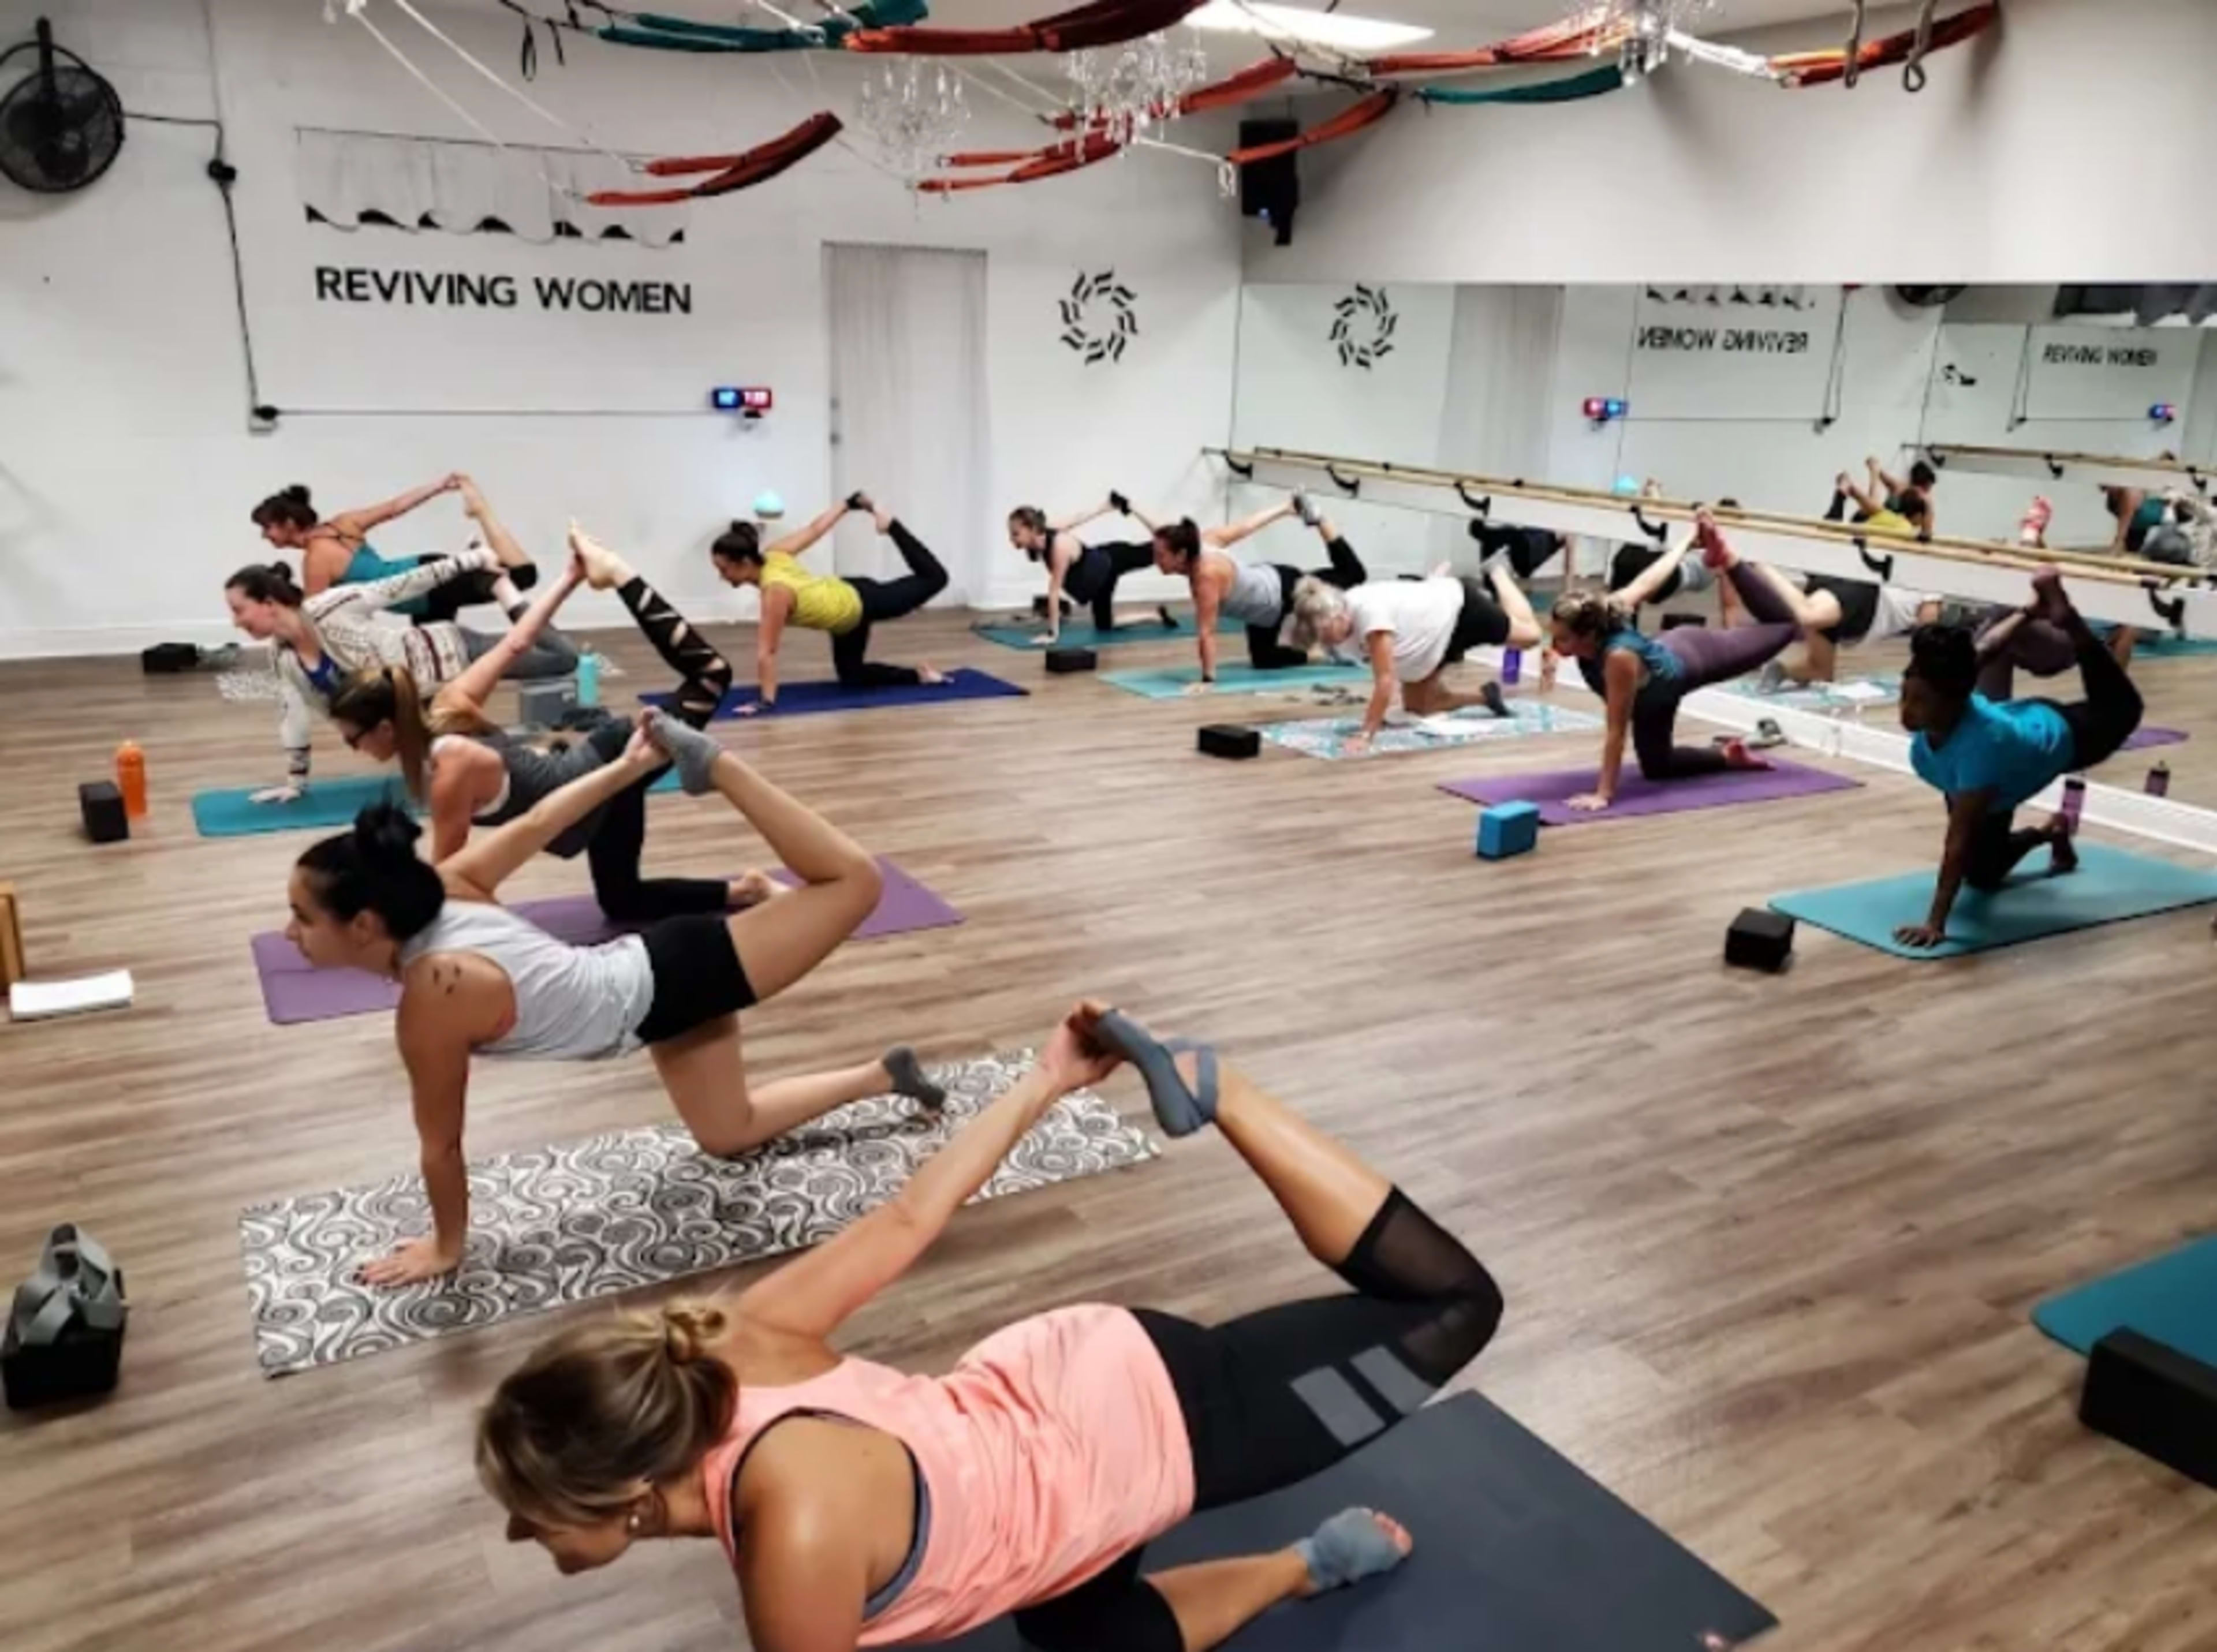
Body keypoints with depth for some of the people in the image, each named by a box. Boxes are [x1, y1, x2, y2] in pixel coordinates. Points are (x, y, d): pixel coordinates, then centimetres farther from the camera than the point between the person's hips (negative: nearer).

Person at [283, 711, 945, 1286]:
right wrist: (629, 767, 9)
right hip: (652, 971, 8)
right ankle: (884, 1075, 34)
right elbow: (534, 825, -1)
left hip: (671, 981, -8)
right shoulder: (441, 889, -10)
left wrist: (445, 1247, -4)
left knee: (854, 882, -1)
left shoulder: (436, 995, -29)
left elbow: (442, 1142, -17)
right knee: (729, 1133, 25)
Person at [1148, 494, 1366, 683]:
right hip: (1266, 579, 7)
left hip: (1285, 592, -7)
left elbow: (1206, 632, -42)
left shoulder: (1206, 575, -41)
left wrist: (1207, 680, -42)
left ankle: (1318, 520, 34)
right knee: (1262, 659, 26)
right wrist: (1285, 509, 7)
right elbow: (1242, 528, -6)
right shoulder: (1200, 541, -18)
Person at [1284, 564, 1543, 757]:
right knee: (1418, 706, 4)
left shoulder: (1369, 611, -45)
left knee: (1529, 635, 16)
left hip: (1457, 607, -6)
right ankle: (1485, 696, 29)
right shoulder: (1339, 627, -21)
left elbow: (1385, 680, -45)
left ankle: (1498, 578, 44)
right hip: (1432, 633, 7)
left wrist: (1366, 734, -45)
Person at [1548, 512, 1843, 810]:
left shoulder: (1619, 657, -49)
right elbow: (1643, 586, -14)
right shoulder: (1597, 616, -31)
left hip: (1694, 659, -6)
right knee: (1655, 767, 17)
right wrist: (1686, 543, 1)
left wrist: (1604, 794, -41)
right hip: (1667, 652, 6)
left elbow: (1617, 730, -43)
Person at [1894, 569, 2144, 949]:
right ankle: (2050, 834, 37)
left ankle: (2064, 616, 36)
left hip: (2054, 736, -4)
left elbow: (1960, 839, -52)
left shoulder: (1980, 742, -53)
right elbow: (1985, 648, -14)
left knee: (2121, 709, 32)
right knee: (1983, 876, 10)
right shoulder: (1935, 700, -36)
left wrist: (1935, 923, -53)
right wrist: (2024, 615, 7)